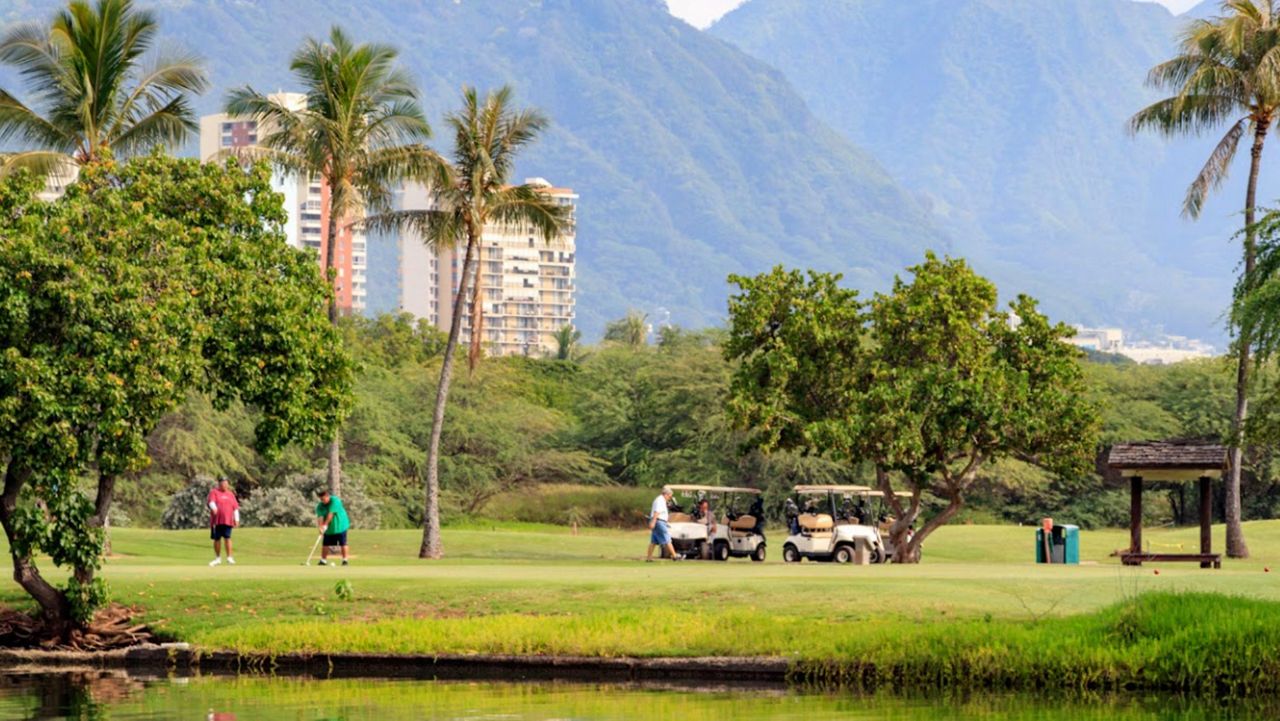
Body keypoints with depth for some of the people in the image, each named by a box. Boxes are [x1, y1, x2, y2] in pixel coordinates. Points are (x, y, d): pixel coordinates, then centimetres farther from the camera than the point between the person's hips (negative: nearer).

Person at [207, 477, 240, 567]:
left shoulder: (230, 494, 15)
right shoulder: (214, 492, 5)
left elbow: (235, 507, 16)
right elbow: (211, 501, -14)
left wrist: (236, 519, 8)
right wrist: (213, 508, -35)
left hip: (228, 521, 1)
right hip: (216, 520, -1)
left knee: (227, 538, -8)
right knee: (217, 539, 4)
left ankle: (229, 557, -5)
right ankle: (218, 558, 15)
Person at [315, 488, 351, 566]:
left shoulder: (335, 501, -18)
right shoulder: (320, 506, -4)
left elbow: (331, 514, -23)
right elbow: (320, 517, -16)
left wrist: (325, 525, -24)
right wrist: (320, 527, -33)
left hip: (340, 526, -4)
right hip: (329, 528, 4)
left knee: (343, 544, -2)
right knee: (326, 544, 2)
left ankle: (345, 560, 7)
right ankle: (323, 560, 10)